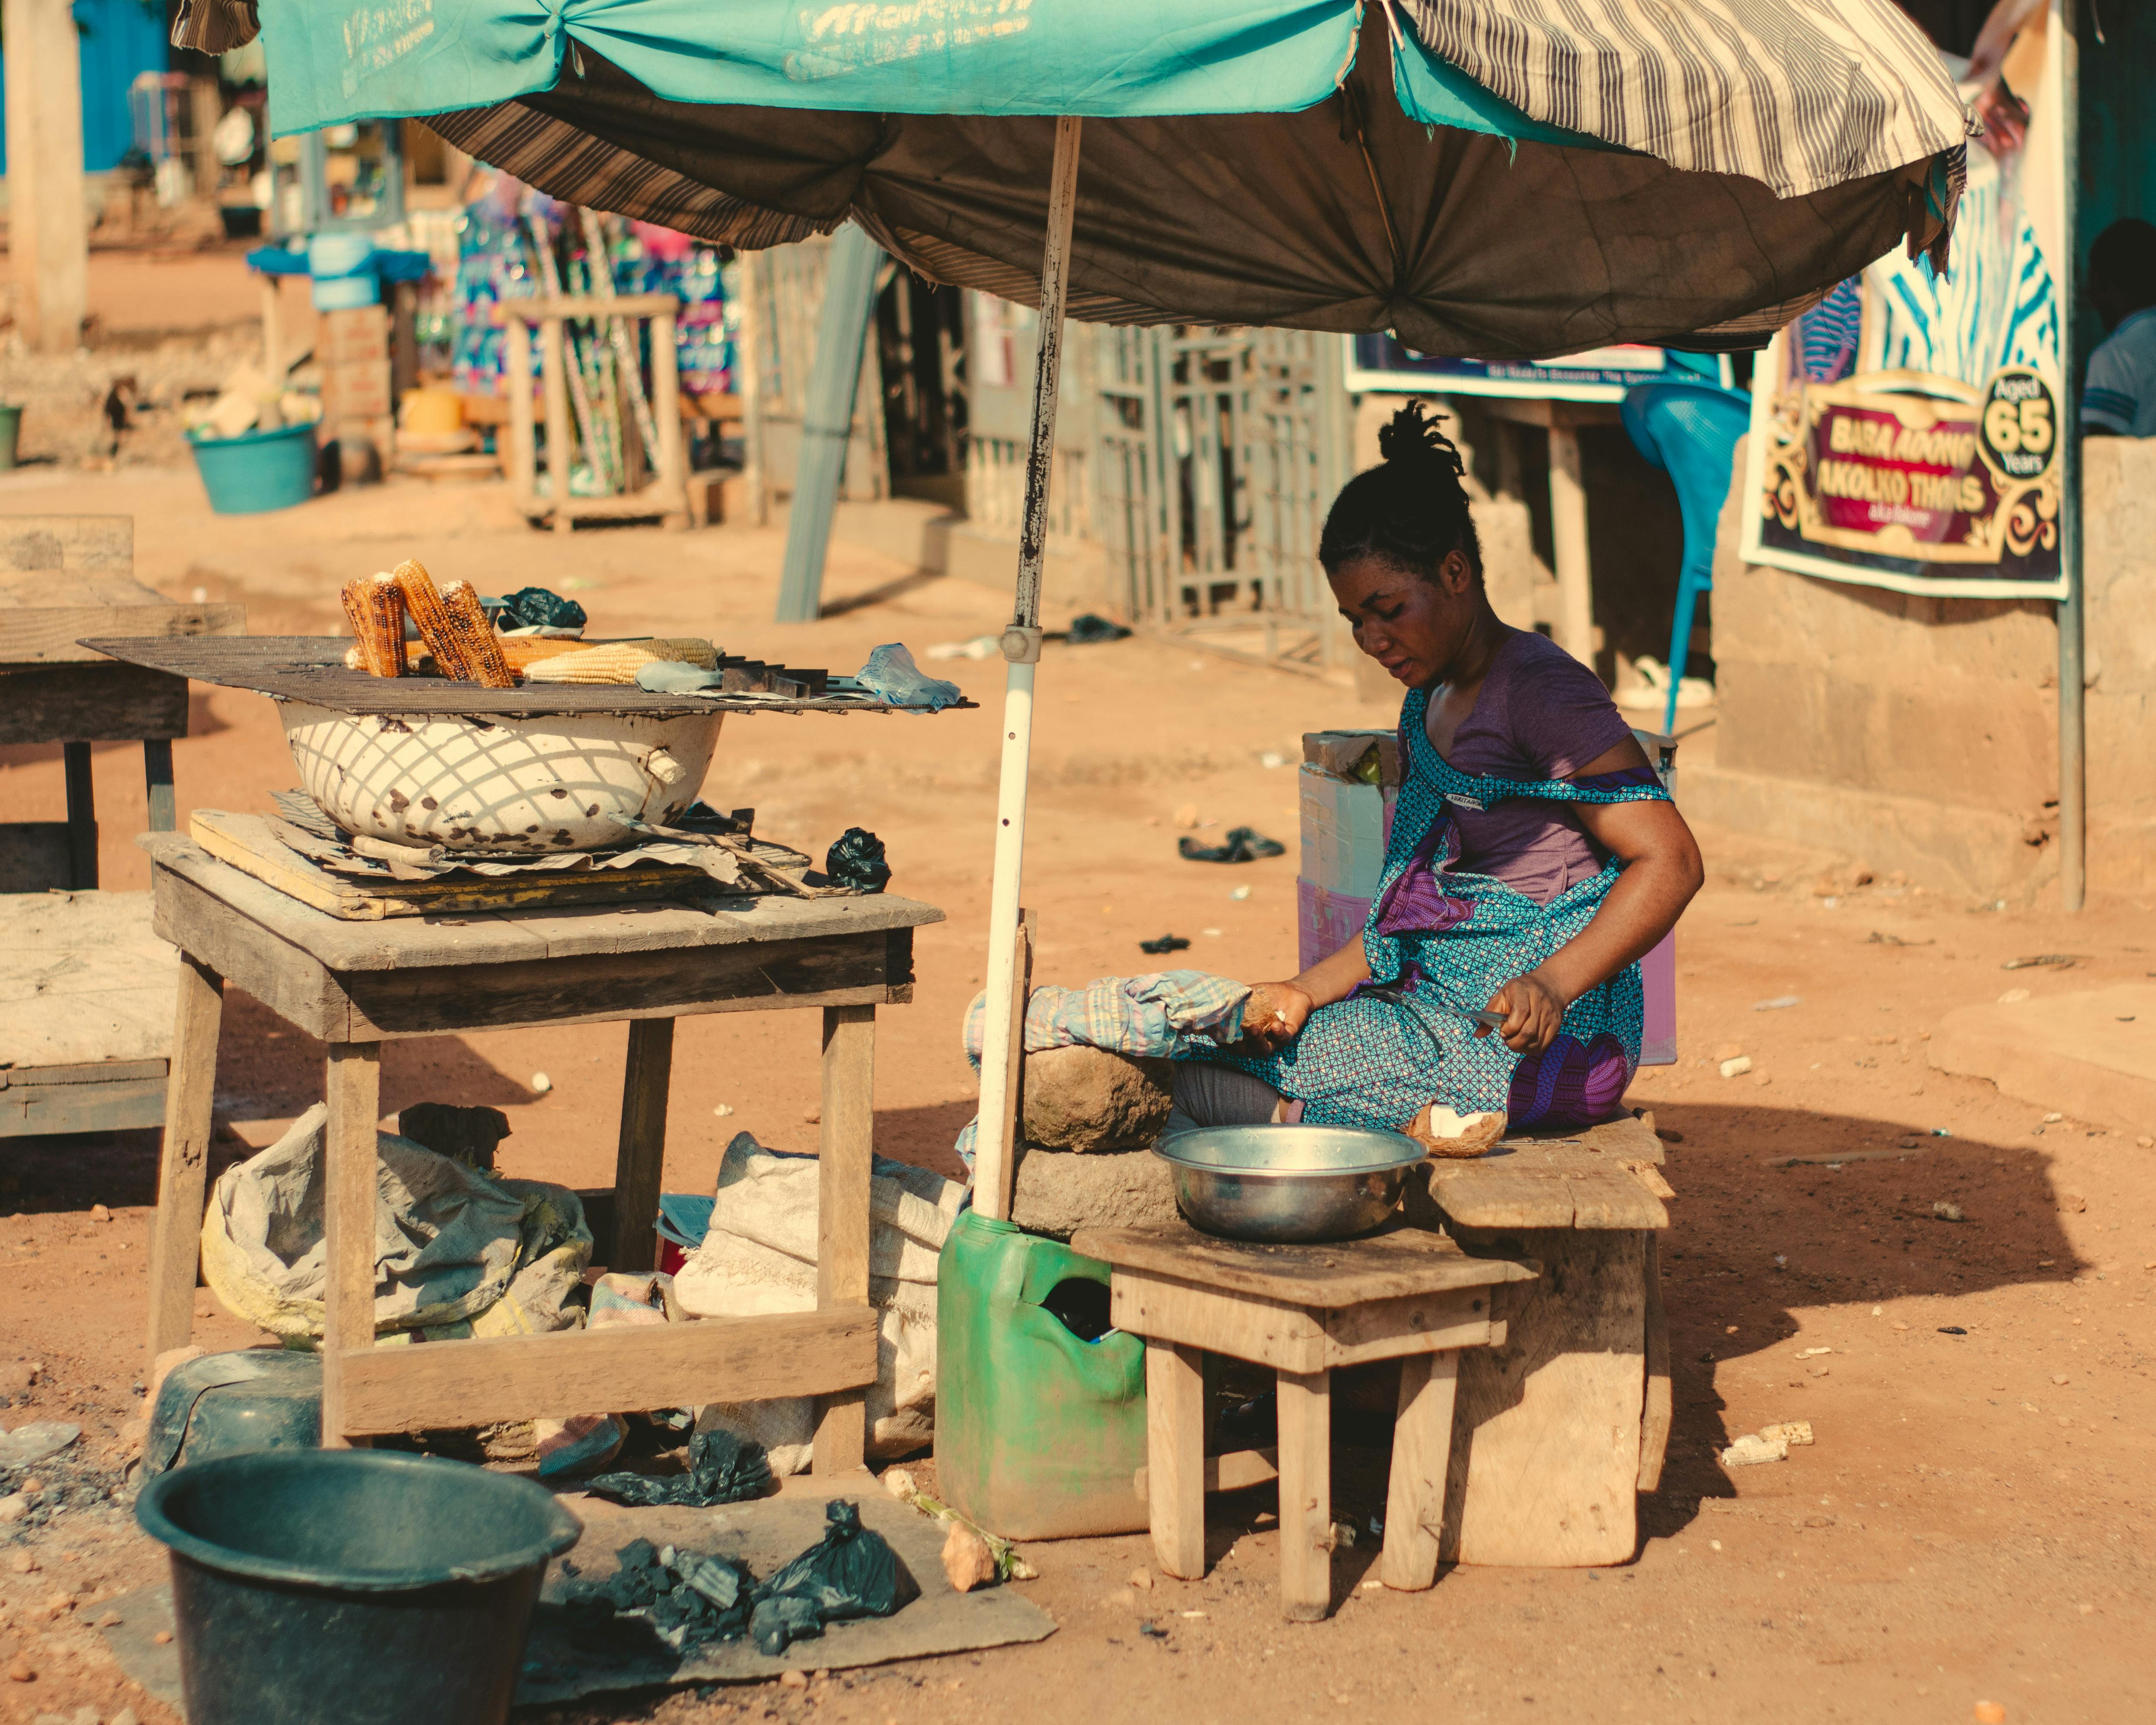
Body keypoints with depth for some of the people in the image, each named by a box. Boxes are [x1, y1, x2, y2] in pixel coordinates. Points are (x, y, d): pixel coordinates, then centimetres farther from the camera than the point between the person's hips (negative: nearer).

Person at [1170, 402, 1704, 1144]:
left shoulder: (1540, 688, -11)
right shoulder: (1427, 708, 17)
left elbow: (1669, 863, -19)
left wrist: (1552, 985, -31)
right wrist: (1306, 990, -1)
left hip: (1539, 1039, -9)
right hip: (1444, 1011, 9)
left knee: (1207, 1086, -14)